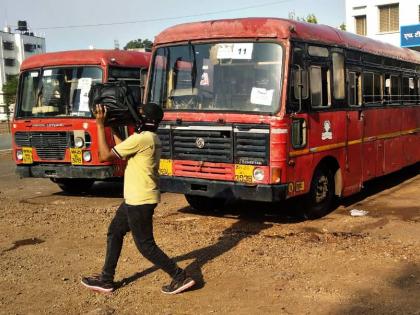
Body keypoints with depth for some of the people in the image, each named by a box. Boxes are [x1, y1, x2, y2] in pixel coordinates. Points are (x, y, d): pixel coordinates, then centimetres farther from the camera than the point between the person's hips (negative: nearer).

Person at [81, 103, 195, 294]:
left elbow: (105, 156, -17)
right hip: (137, 198, 10)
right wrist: (112, 129, 20)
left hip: (140, 200, -10)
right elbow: (124, 150, 19)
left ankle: (180, 277, 5)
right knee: (115, 232, 17)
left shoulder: (141, 138, -20)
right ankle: (106, 279, 25)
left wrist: (100, 125, -12)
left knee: (145, 245, -1)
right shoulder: (152, 138, 10)